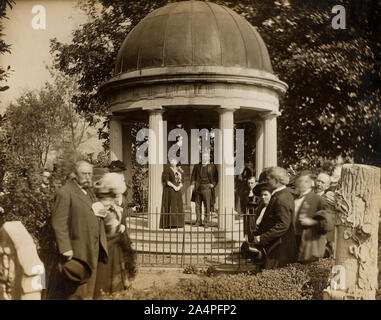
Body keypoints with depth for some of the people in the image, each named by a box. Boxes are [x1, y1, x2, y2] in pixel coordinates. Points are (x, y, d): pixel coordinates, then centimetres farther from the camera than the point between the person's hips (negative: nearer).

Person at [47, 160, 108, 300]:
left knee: (87, 285, 16)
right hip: (76, 251, -8)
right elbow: (58, 223, -19)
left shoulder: (89, 191, 14)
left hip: (92, 249, 8)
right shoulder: (65, 193, -13)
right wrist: (65, 248, -23)